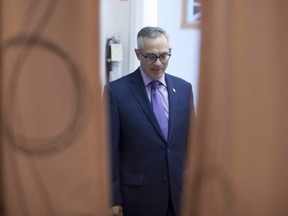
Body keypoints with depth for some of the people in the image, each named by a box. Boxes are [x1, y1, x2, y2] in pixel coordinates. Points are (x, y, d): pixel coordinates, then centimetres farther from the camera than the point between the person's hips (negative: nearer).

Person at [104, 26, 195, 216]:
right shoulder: (116, 91, -6)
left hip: (179, 194, 4)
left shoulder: (184, 88, 6)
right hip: (137, 197, -3)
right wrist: (114, 199, -7)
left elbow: (191, 141, 11)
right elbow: (111, 149, -6)